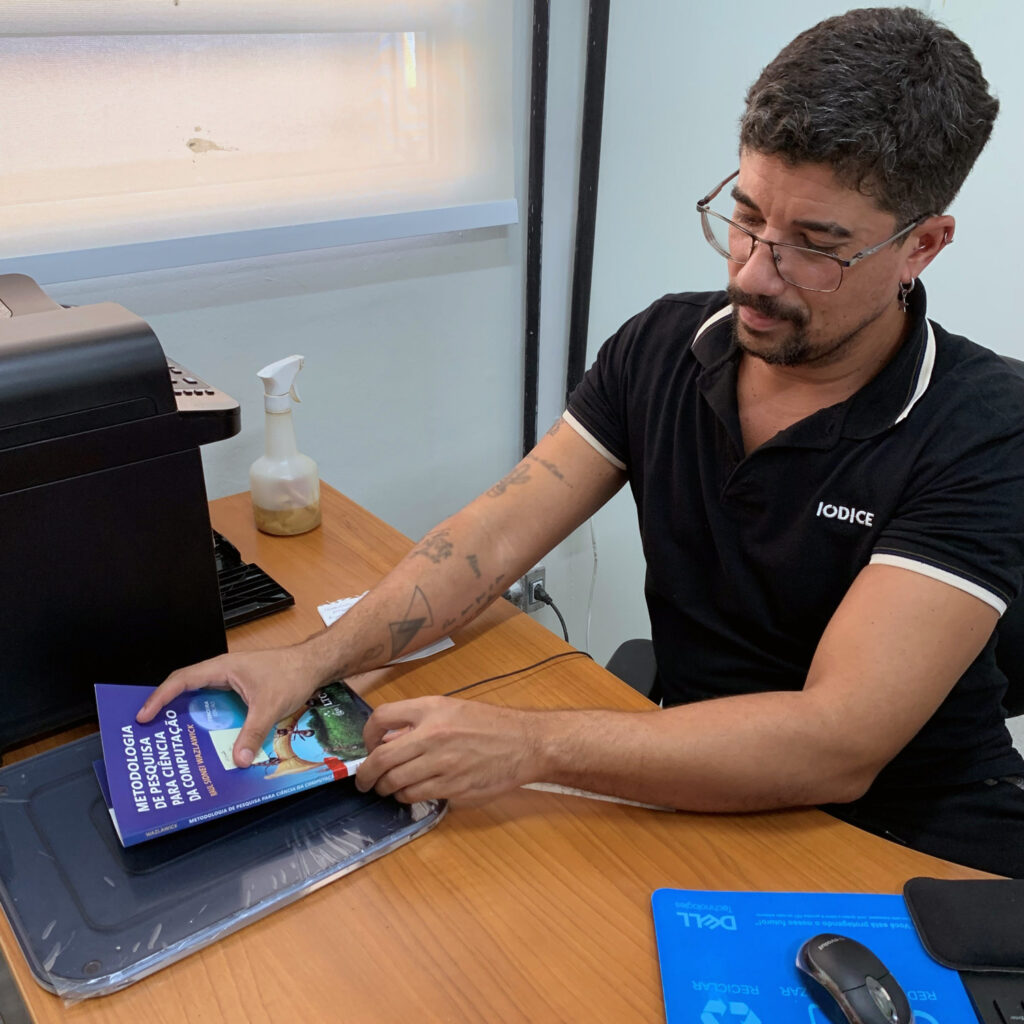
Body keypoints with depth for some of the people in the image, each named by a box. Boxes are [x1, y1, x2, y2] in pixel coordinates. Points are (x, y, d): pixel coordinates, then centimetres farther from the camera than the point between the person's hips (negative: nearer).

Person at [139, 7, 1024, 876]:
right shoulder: (663, 345, -3)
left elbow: (835, 748, -27)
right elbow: (495, 535, -7)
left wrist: (530, 745, -33)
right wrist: (314, 660, -19)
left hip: (911, 848, -3)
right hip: (701, 791, 4)